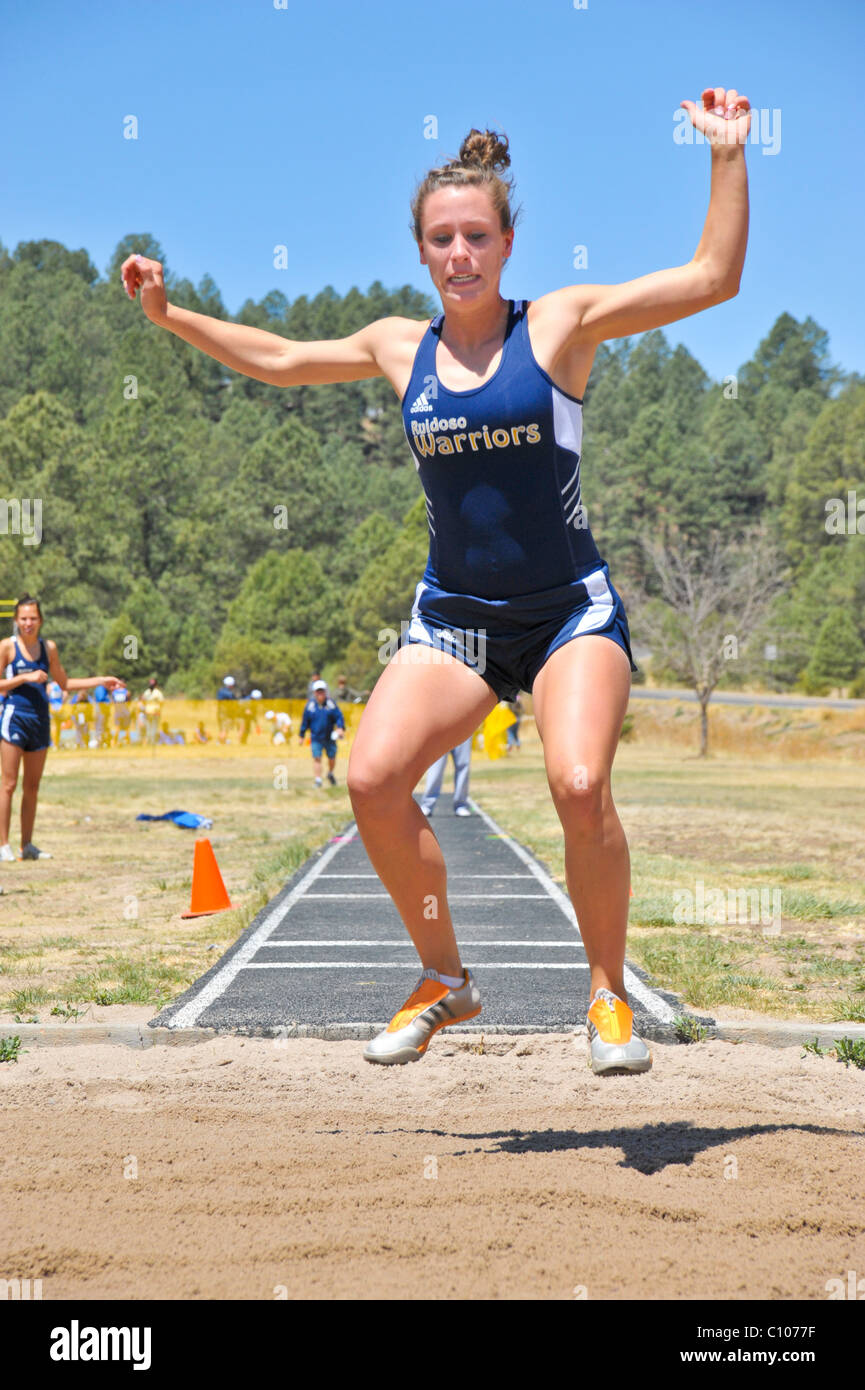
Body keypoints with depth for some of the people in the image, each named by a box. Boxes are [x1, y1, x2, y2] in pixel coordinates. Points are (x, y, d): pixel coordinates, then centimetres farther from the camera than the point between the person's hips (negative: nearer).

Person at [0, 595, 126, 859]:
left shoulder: (49, 647, 11)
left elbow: (64, 683, 21)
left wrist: (101, 681, 18)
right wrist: (26, 677, -16)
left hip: (40, 719, 5)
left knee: (33, 787, 7)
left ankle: (27, 845, 14)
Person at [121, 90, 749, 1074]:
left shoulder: (562, 323, -2)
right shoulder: (401, 348, 7)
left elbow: (712, 279, -5)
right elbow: (277, 360, 23)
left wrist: (726, 158, -10)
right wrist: (171, 315, 19)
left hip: (572, 610, -3)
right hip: (453, 614, 3)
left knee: (579, 787, -26)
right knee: (372, 780, -17)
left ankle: (608, 996, -2)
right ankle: (443, 980, 5)